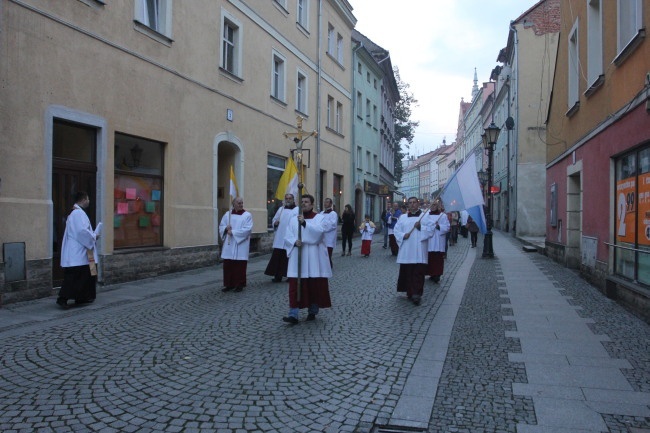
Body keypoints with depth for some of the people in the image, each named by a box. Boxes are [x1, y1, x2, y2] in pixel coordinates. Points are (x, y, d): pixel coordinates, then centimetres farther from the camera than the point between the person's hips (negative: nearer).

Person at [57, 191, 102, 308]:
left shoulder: (74, 213, 17)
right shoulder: (79, 213, -15)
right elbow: (83, 231, -25)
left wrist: (92, 235, 14)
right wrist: (94, 237, -10)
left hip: (76, 252, 10)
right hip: (78, 253, -10)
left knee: (84, 276, 13)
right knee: (73, 276, -8)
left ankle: (81, 298, 17)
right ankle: (63, 298, -8)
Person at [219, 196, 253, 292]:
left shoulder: (247, 215, -2)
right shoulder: (227, 214, 10)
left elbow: (247, 229, -13)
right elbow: (221, 227, 12)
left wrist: (233, 232, -17)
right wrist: (226, 228, -11)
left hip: (241, 246, -4)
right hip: (229, 245, 4)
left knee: (240, 265, -1)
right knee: (227, 265, 5)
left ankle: (239, 284, 10)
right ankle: (229, 284, 15)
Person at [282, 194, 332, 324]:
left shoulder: (320, 218, 2)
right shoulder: (294, 220, 11)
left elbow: (319, 231, -17)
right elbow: (287, 238, 5)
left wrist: (305, 223, -26)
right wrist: (295, 242, -16)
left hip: (314, 259, -2)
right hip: (298, 258, 2)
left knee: (315, 285, 6)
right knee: (295, 286, -5)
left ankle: (312, 312, 23)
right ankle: (293, 315, -7)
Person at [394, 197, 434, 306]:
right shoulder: (402, 217, 13)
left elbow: (431, 230, -1)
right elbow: (396, 230, 8)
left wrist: (421, 227, -16)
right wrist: (403, 235, -10)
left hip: (419, 251, -2)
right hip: (406, 251, 2)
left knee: (418, 272, -8)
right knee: (407, 272, 3)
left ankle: (416, 294, -9)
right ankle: (410, 292, 15)